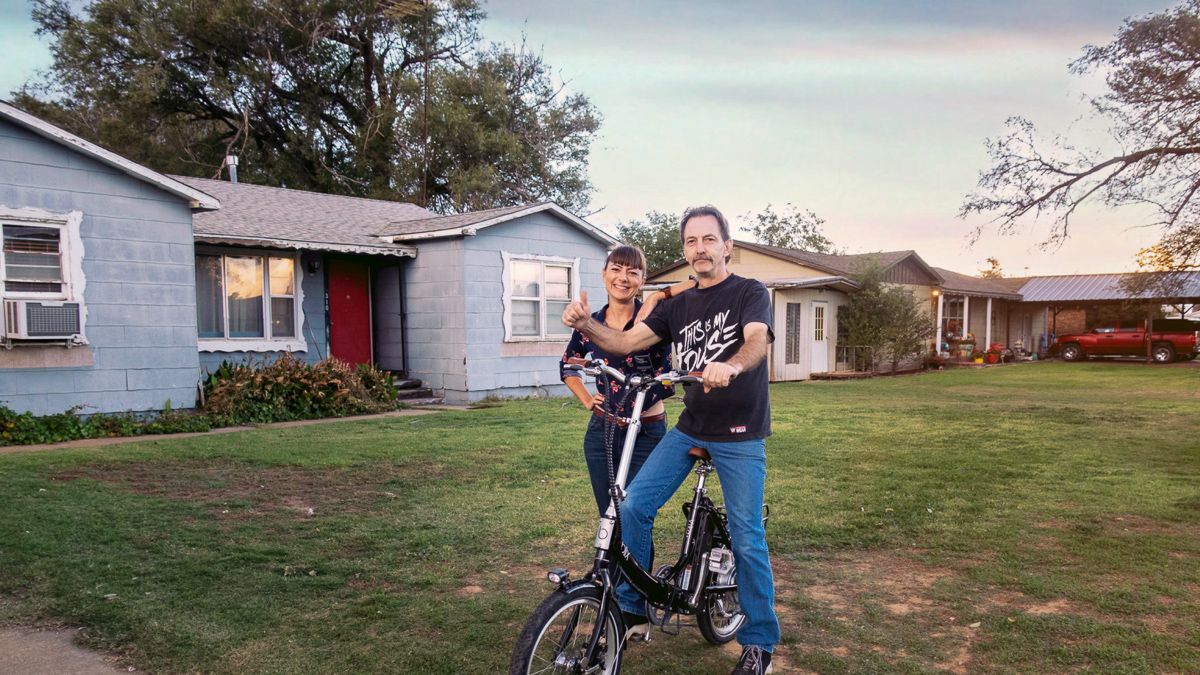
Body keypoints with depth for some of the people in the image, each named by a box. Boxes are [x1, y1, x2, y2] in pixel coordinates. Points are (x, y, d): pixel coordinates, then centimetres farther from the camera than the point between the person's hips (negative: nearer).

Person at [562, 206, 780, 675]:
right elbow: (624, 342, 2)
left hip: (740, 435, -4)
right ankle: (631, 609, 11)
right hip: (689, 428, 5)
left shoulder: (750, 293, -5)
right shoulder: (678, 306, 9)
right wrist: (586, 325, -19)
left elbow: (756, 341, -25)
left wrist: (730, 366, -48)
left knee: (747, 538, -3)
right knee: (633, 507, -6)